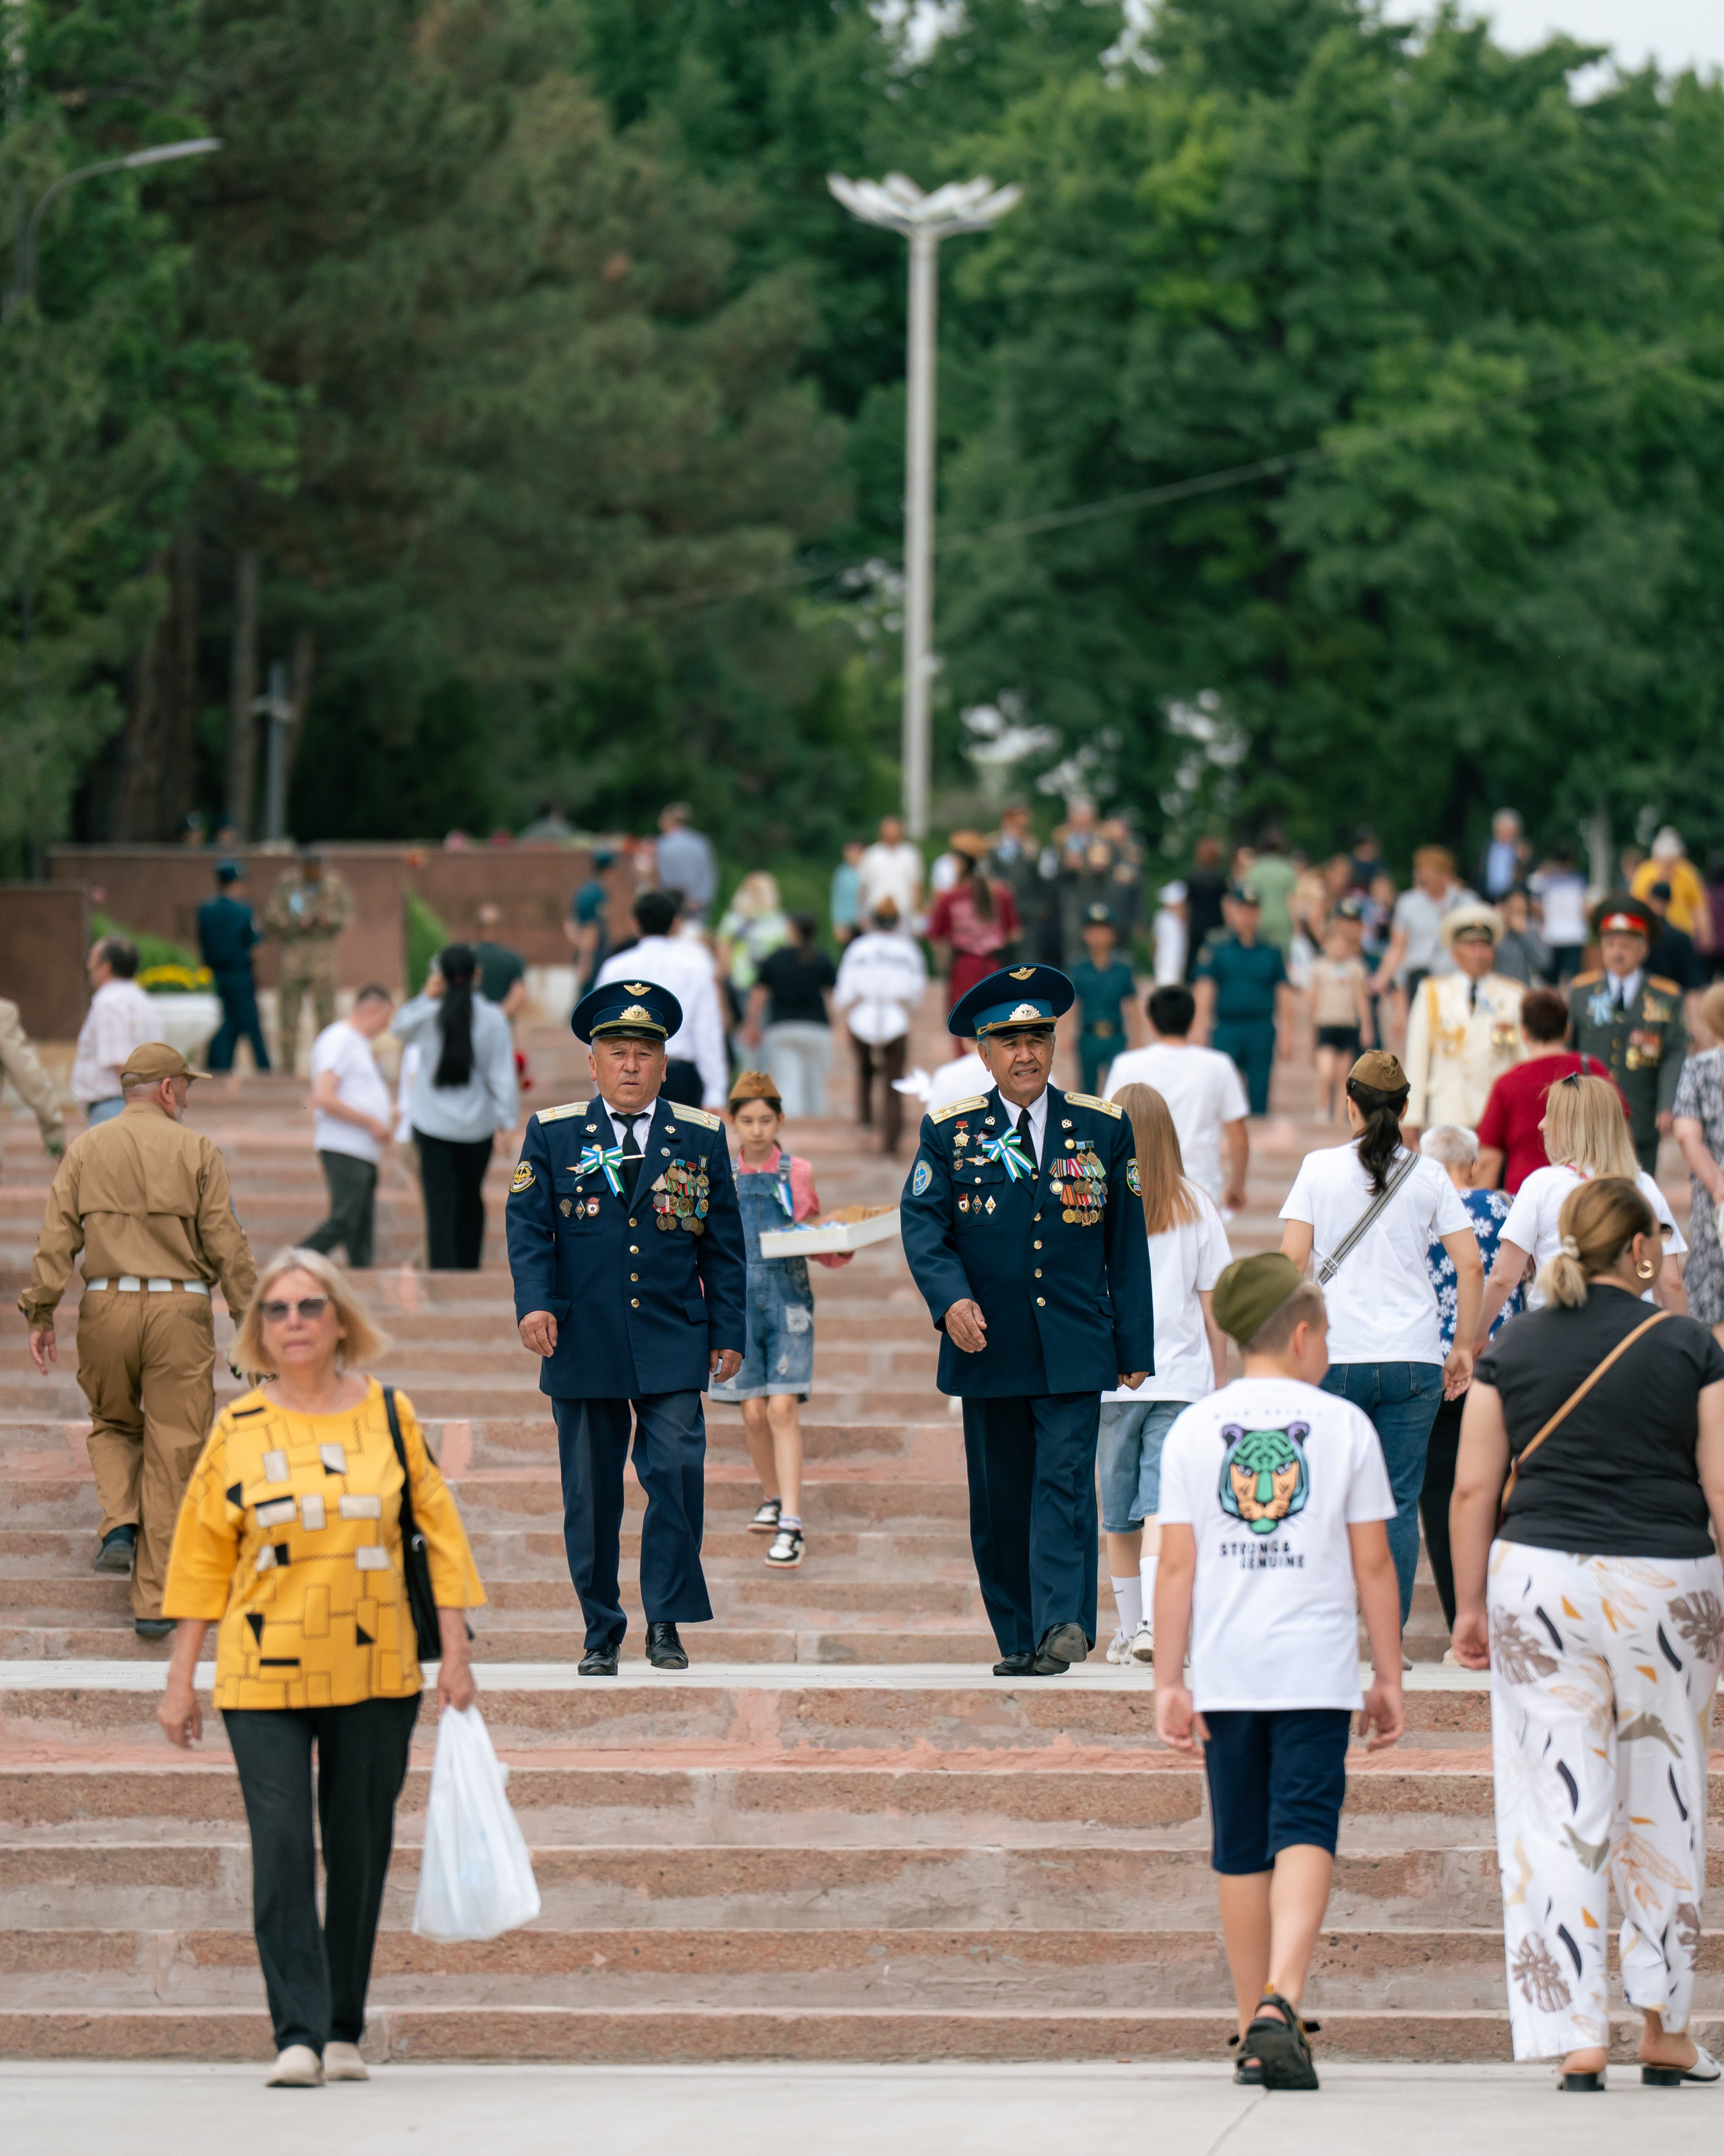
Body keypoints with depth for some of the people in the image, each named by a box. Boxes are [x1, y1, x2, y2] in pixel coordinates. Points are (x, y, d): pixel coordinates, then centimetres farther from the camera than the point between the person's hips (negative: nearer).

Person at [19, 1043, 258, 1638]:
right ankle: (154, 1601, 3)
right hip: (180, 1306, -2)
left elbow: (57, 1237, 1)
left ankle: (119, 1524, 0)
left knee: (112, 1425, 26)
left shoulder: (86, 1148, 6)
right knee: (172, 1453, 4)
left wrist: (40, 1315, 3)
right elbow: (227, 1244, -2)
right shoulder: (197, 1151, 0)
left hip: (107, 1304, 2)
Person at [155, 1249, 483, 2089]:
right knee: (282, 1847, -11)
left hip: (376, 1675, 1)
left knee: (360, 1853, 5)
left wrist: (455, 1652, 2)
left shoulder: (389, 1417, 4)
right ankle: (298, 2036, -12)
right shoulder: (237, 1430, 3)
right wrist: (181, 1677, 5)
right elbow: (202, 1554, 7)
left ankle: (344, 2031, 16)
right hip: (264, 1676, -1)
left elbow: (440, 1532, 7)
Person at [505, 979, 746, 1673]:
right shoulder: (552, 1134, 7)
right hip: (583, 1347, 0)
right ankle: (601, 1632, 14)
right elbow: (527, 1226, 2)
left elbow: (724, 1244, 11)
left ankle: (667, 1623, -5)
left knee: (677, 1471, -15)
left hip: (673, 1347, 0)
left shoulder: (700, 1138, 9)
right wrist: (533, 1302, -14)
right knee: (590, 1495, 3)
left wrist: (729, 1331, 5)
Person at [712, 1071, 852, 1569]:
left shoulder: (798, 1175, 6)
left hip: (788, 1302, -2)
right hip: (738, 1302, 2)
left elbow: (817, 1245, 14)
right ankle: (772, 1498, 27)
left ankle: (790, 1526, -14)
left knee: (782, 1409, -11)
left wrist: (844, 1247, -6)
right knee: (753, 1412, 2)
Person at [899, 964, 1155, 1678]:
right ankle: (1019, 1640, 13)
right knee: (999, 1501, 5)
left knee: (1065, 1482, -14)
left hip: (1074, 1348, -1)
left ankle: (1063, 1624, -22)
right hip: (988, 1345, 1)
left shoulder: (1102, 1129, 6)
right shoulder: (950, 1130, 5)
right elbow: (922, 1223, -1)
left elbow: (1127, 1243, 8)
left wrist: (1135, 1346, 5)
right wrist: (950, 1298, -20)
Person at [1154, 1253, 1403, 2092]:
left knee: (1242, 1850, 10)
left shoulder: (1193, 1430, 4)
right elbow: (1372, 1564, 2)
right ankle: (1279, 2001, -28)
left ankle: (1256, 2034, 16)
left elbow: (1176, 1566, 2)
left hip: (1226, 1673, 2)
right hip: (1317, 1669, -2)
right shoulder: (1344, 1425, 1)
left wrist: (1169, 1683, 5)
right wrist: (1388, 1678, 8)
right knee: (1304, 1833, -7)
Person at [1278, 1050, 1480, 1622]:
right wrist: (1464, 1346, 9)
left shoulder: (1319, 1168, 1)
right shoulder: (1428, 1177, 5)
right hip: (1413, 1360, 1)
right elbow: (1470, 1265, 1)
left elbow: (1292, 1259, -4)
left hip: (1336, 1358, -1)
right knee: (1400, 1501, 3)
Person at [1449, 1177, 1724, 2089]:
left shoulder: (1513, 1350, 3)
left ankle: (1575, 2035, -5)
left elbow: (1473, 1489, 2)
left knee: (1559, 1812, 1)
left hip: (1540, 1579, 1)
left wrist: (1470, 1604, 9)